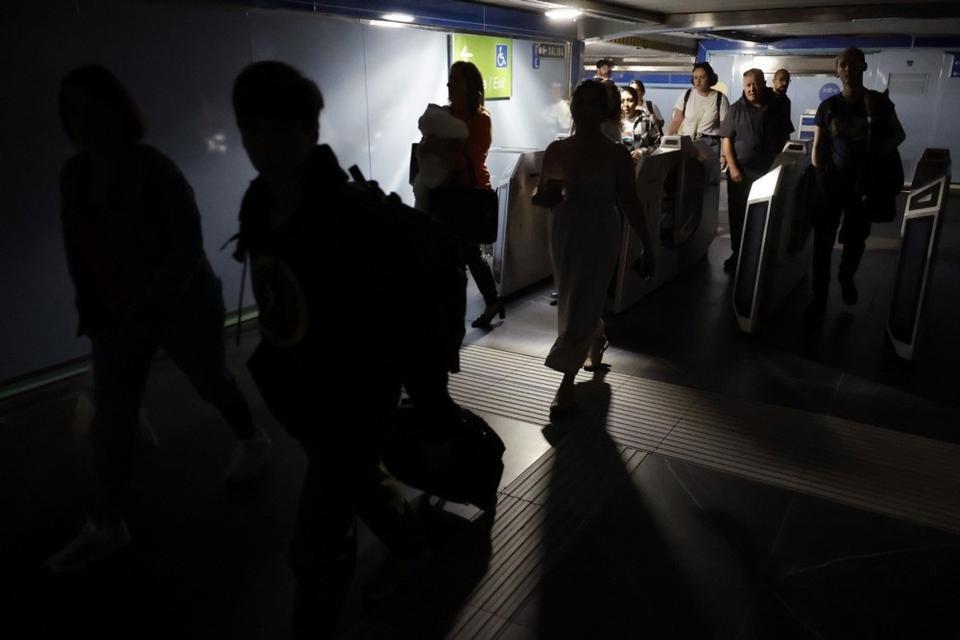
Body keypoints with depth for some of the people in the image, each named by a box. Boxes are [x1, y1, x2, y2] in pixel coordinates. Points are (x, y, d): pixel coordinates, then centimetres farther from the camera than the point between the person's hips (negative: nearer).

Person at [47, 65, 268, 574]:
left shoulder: (154, 171, -19)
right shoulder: (73, 175, 1)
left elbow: (188, 246, -23)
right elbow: (77, 246, 10)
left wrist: (149, 308, -29)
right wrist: (88, 303, 5)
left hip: (182, 306, -5)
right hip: (115, 316, 6)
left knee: (210, 382, 16)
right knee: (109, 420, 4)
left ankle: (253, 441, 45)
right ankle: (106, 525, 15)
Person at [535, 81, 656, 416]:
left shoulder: (616, 155, -9)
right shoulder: (556, 150, 0)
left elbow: (630, 203, -4)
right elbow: (539, 196, 8)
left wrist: (648, 247, -2)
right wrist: (546, 196, -17)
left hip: (599, 235, -4)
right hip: (563, 232, 4)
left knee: (580, 308, -3)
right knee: (575, 304, 17)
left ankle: (567, 382, 9)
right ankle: (596, 344, 48)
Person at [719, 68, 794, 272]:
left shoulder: (776, 108, 4)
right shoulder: (736, 109, 2)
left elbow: (785, 138, 11)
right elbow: (726, 140, -1)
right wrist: (733, 167, -10)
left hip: (768, 171, 0)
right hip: (740, 171, 0)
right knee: (738, 214, 6)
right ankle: (737, 253, 18)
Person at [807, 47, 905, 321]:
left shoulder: (879, 101, 0)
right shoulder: (828, 106, 0)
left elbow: (899, 134, 8)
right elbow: (818, 146, 3)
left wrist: (881, 150, -12)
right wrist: (818, 178, -8)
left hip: (866, 180, 1)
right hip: (833, 180, -1)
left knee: (856, 237, 13)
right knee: (824, 239, -5)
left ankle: (847, 277, 40)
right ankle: (819, 296, 2)